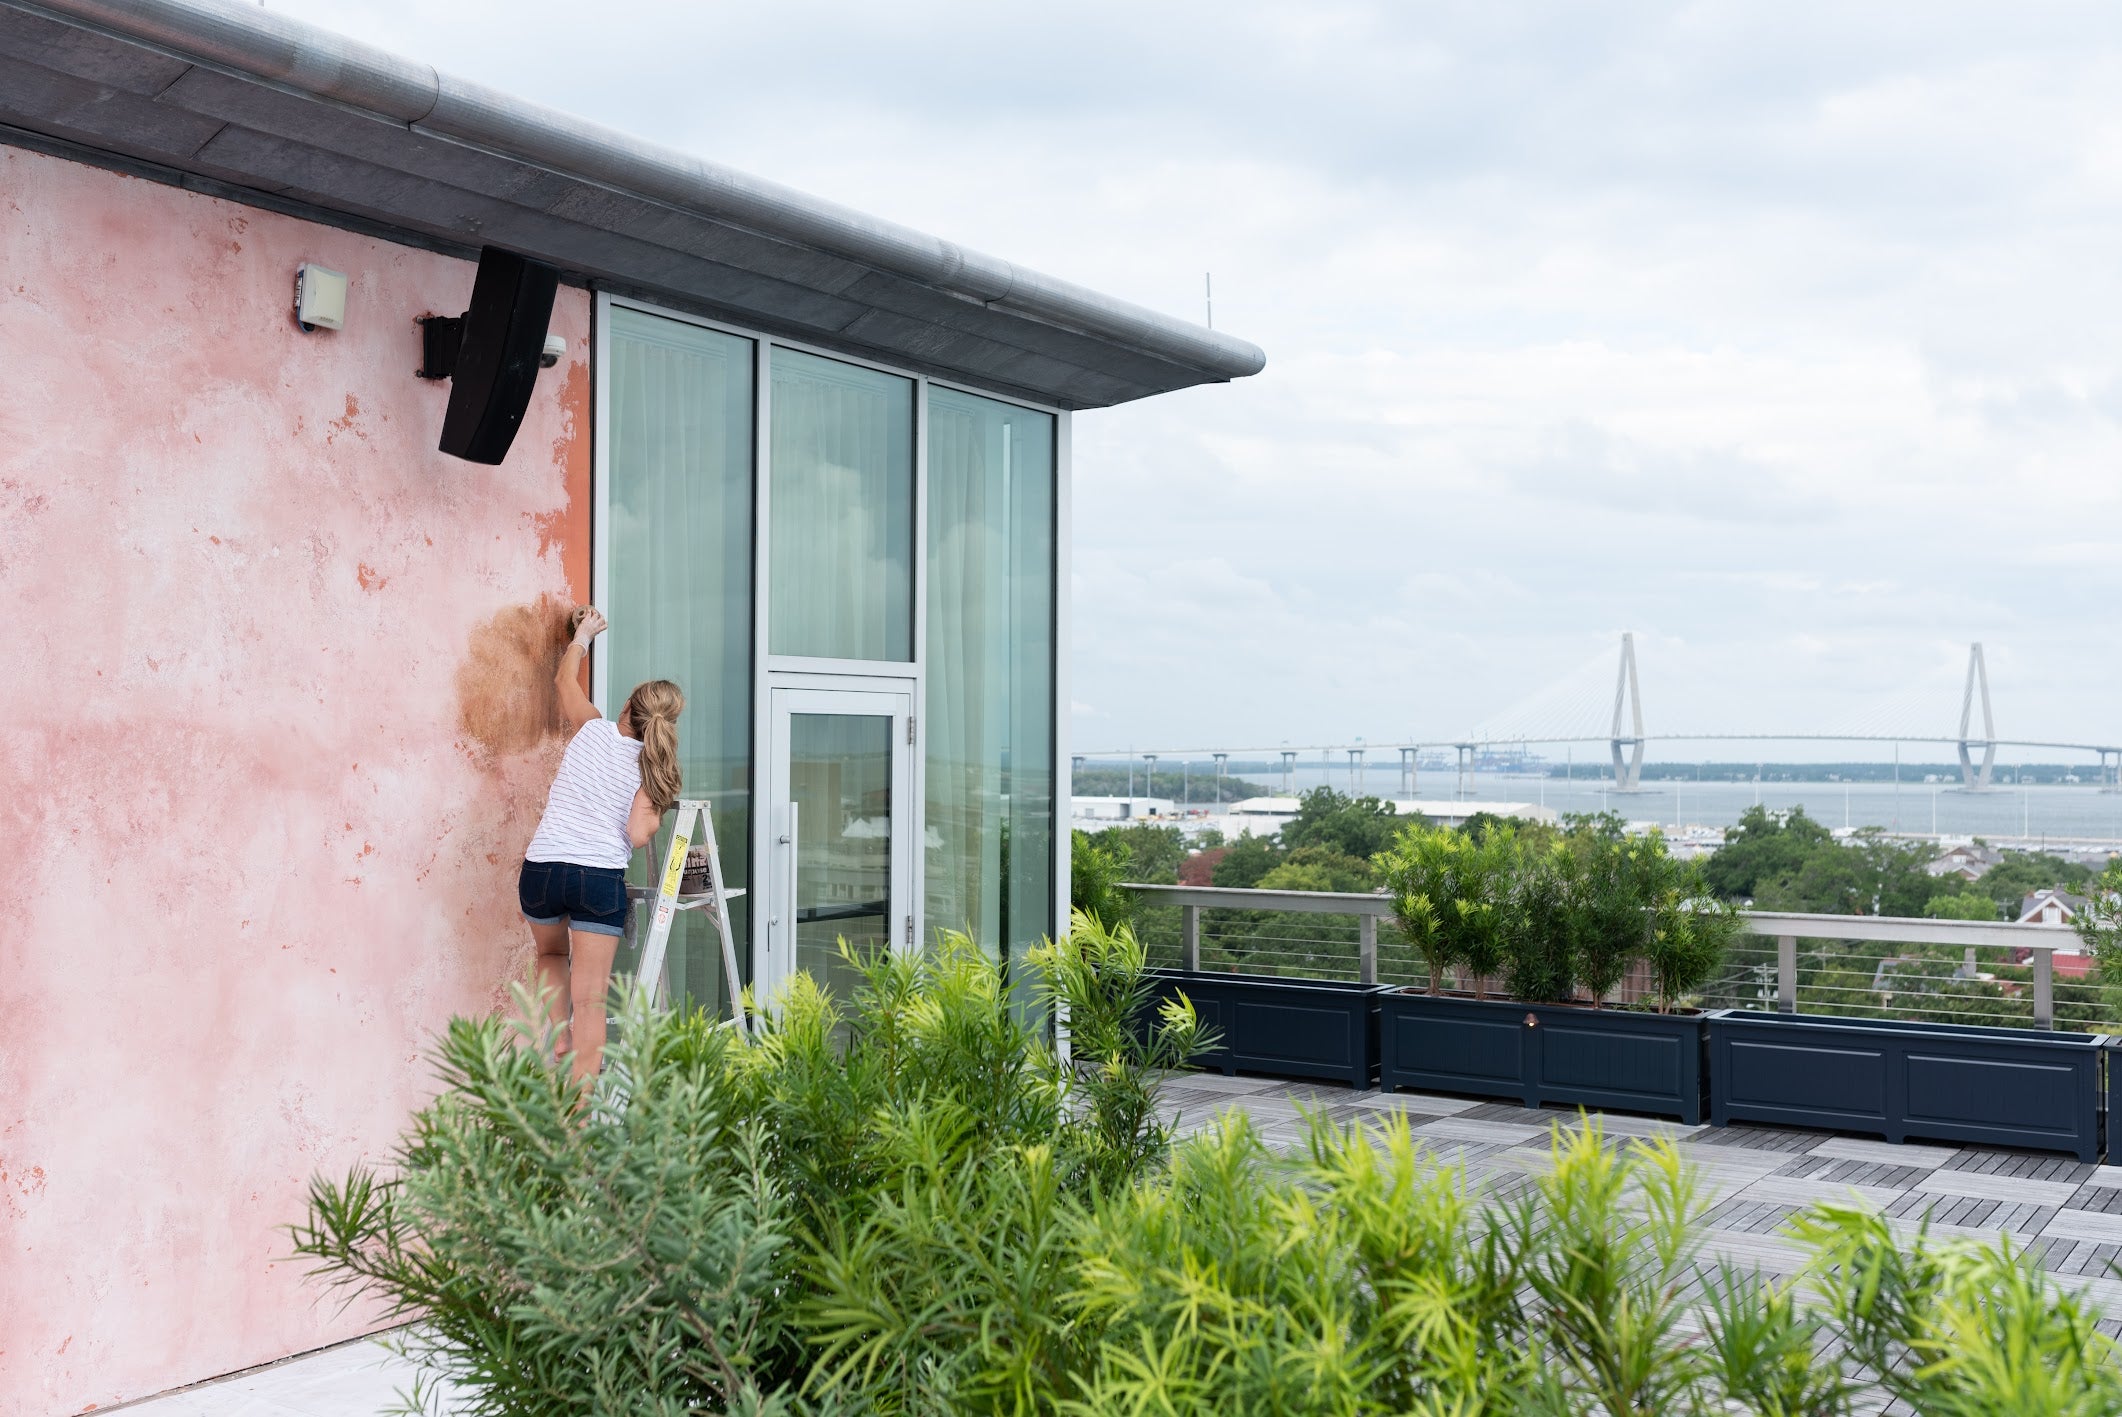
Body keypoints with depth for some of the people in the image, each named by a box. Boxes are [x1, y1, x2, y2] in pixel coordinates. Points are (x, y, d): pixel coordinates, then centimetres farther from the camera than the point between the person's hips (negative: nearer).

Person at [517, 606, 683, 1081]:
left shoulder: (592, 730, 6)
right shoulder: (649, 767, 2)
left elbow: (565, 678, 25)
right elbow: (638, 835, -9)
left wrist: (583, 635, 41)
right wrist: (658, 812, 11)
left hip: (541, 868, 3)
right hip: (600, 878, -2)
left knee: (552, 954, 34)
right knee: (589, 1000, 0)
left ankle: (559, 1046, 21)